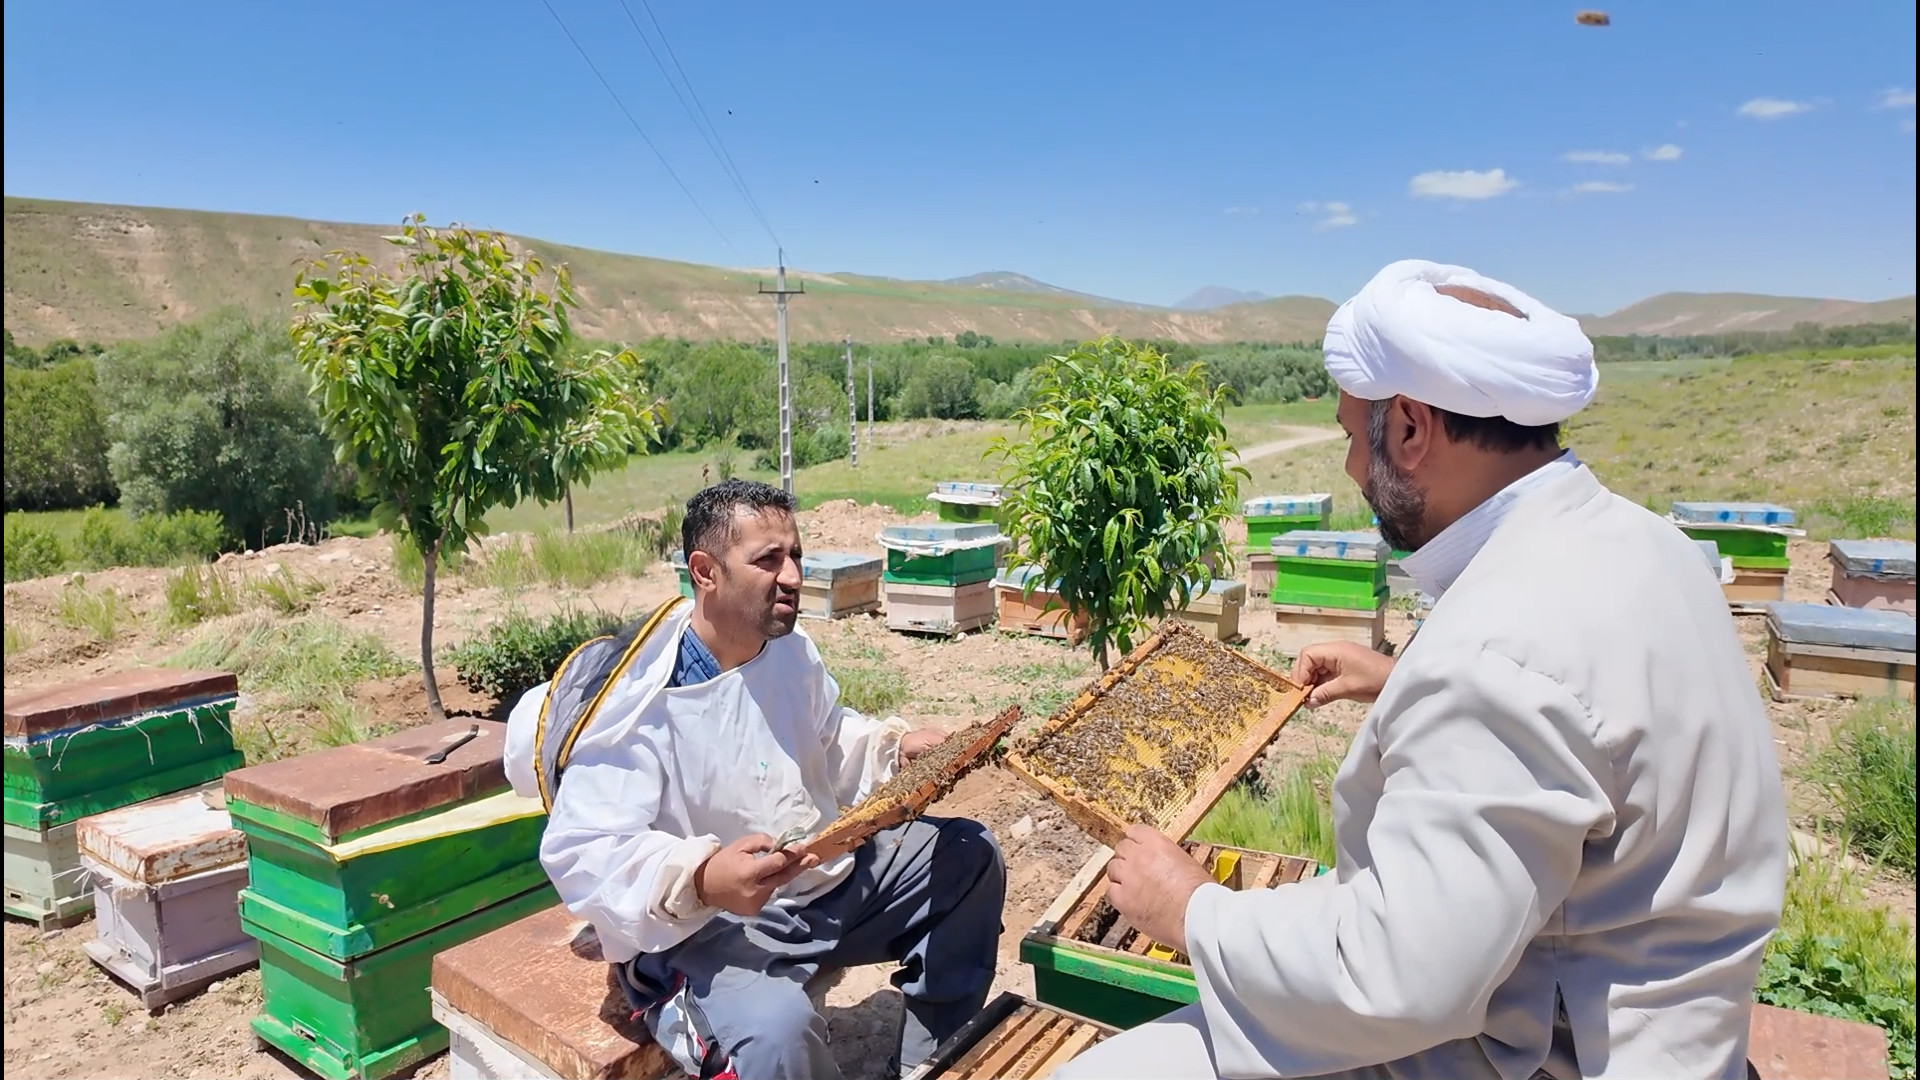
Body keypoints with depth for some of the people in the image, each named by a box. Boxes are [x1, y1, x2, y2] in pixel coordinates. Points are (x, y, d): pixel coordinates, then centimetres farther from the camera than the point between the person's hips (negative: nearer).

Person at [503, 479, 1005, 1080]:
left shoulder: (791, 649, 2)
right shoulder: (638, 698, -22)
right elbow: (581, 854, -27)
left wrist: (896, 748, 0)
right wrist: (698, 879, -43)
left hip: (832, 877, 8)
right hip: (703, 928, -8)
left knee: (969, 857, 10)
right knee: (776, 1029, -38)